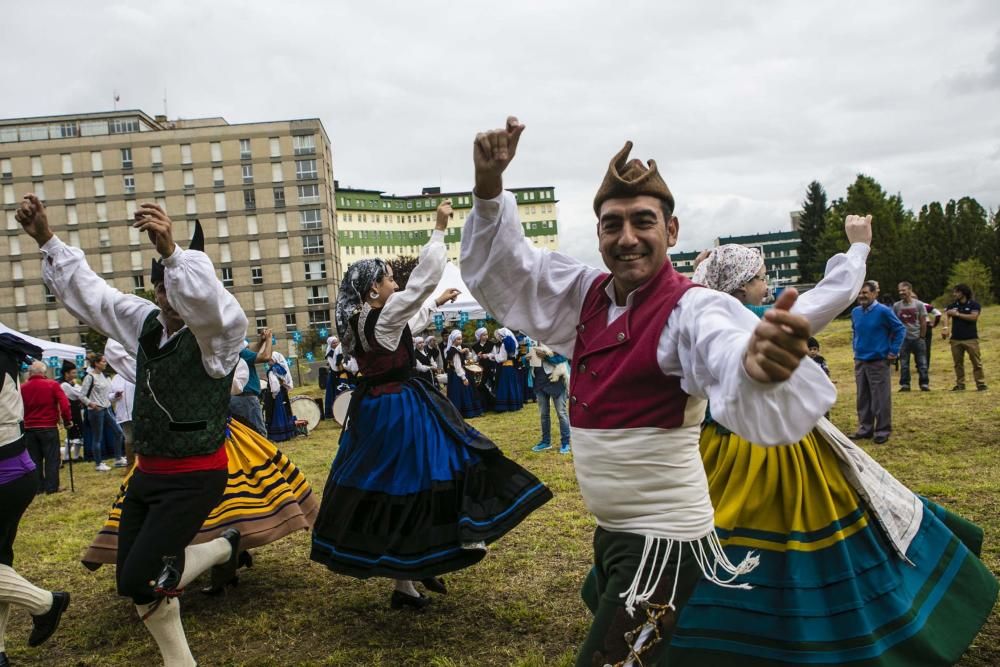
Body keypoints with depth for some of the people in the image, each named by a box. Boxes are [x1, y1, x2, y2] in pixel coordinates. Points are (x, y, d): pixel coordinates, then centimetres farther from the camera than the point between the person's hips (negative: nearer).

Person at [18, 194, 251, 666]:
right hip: (147, 473, 8)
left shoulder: (216, 333, -17)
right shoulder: (145, 322, 4)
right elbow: (88, 291, 12)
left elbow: (209, 303, -41)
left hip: (194, 479, -8)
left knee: (137, 581, -9)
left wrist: (172, 251, -55)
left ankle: (222, 547, 16)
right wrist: (46, 240, 6)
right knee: (137, 584, 12)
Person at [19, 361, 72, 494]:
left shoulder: (22, 388, 4)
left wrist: (25, 422, 17)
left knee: (34, 460, 10)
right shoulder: (53, 385, -6)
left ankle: (37, 487, 12)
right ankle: (52, 487, 2)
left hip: (30, 428, 3)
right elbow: (64, 404, -13)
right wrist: (67, 420, -2)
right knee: (52, 458, 3)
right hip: (49, 427, -3)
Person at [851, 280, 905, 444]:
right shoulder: (855, 312, 5)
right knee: (863, 398, 12)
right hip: (859, 361, 6)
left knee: (881, 398, 0)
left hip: (878, 361, -6)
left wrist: (893, 351, -7)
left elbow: (900, 329, -6)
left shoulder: (883, 311, -12)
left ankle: (883, 431, 9)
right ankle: (865, 428, 22)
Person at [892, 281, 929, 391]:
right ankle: (905, 384, 11)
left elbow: (923, 322, 0)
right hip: (903, 339, 1)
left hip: (917, 338, -1)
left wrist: (921, 337, -2)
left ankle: (924, 384, 8)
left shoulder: (919, 305, -3)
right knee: (904, 363, 5)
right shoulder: (896, 306, 0)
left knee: (922, 362, 1)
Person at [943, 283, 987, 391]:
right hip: (956, 339, 4)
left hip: (971, 339, -4)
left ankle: (981, 384, 1)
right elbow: (946, 316, -5)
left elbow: (973, 317, -16)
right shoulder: (952, 306, 11)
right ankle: (960, 384, 13)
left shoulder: (974, 305, 0)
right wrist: (945, 327, -23)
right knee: (958, 363, 7)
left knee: (976, 362, -3)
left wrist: (958, 314, -12)